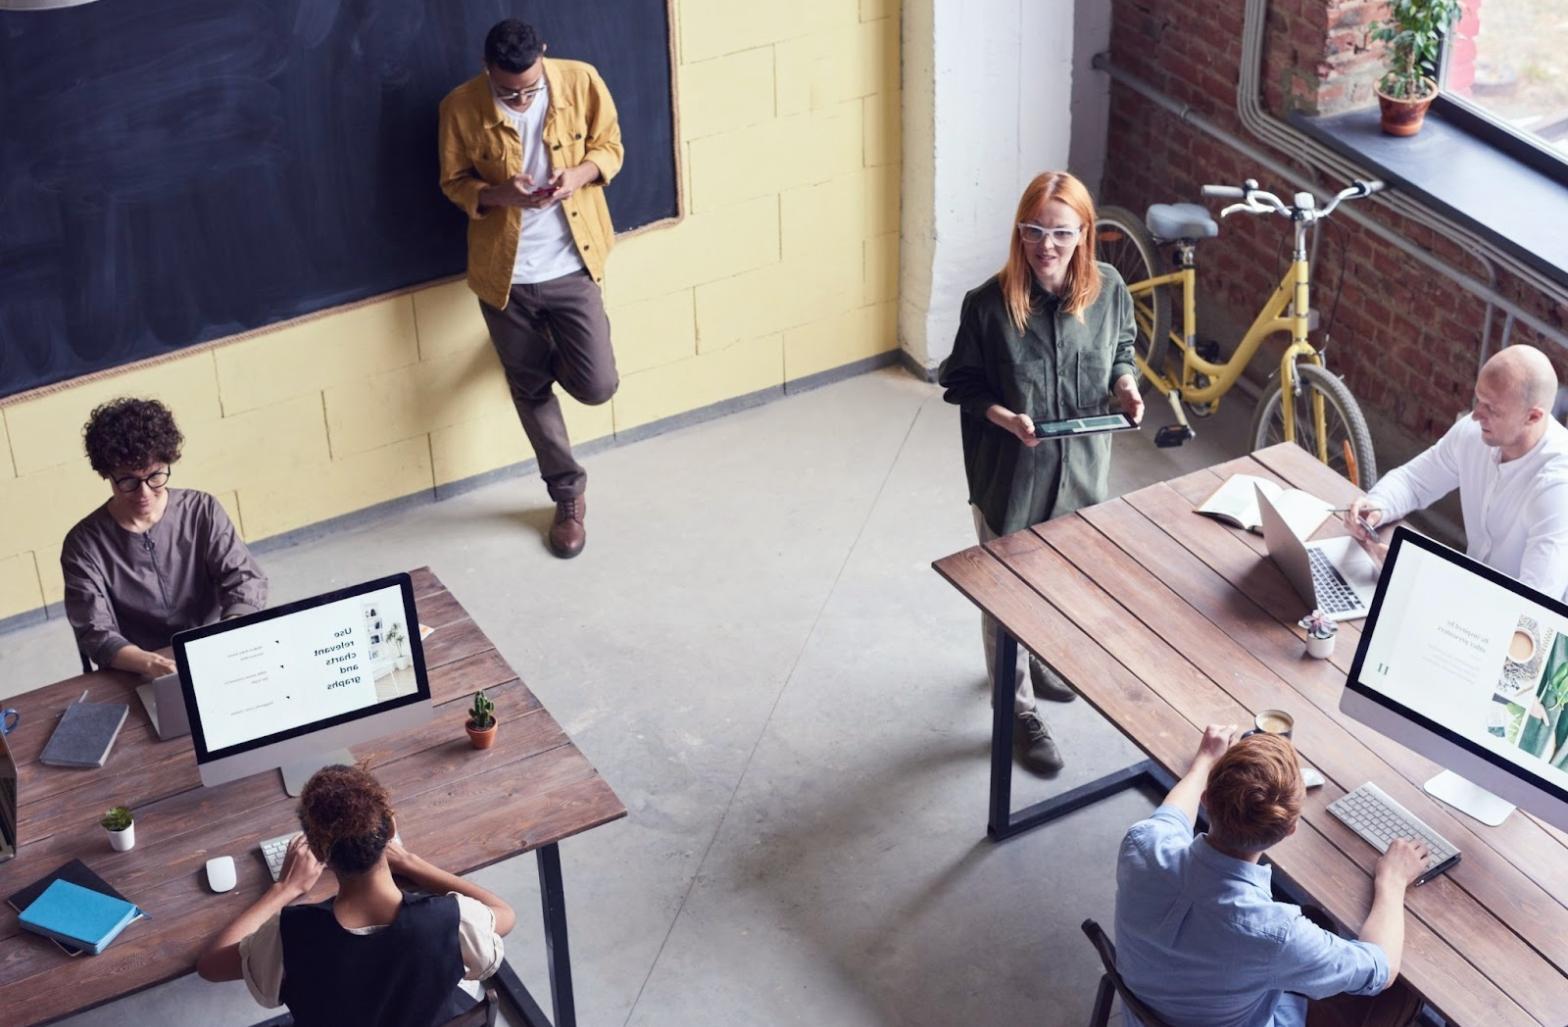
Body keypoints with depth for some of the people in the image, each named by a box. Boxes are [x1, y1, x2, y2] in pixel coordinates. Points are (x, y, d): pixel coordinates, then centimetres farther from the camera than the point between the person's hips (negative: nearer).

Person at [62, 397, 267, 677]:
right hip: (135, 681, -1)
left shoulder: (202, 511, 1)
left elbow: (246, 580, -4)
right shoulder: (84, 544, -5)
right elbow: (95, 635, -12)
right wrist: (150, 664, -32)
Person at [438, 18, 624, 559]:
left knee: (596, 386, -1)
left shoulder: (581, 81, -12)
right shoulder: (460, 108, -14)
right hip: (505, 273, 0)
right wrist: (500, 193, -22)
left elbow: (610, 147, 1)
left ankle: (550, 351, 35)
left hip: (571, 266, 0)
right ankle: (568, 494, 32)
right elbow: (454, 182, -1)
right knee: (531, 391, 11)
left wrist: (580, 174, -21)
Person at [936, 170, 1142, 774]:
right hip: (1010, 474, -4)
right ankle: (1020, 711, 28)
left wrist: (1125, 384, -13)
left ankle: (1043, 659, 54)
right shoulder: (990, 303, -21)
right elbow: (961, 382, -9)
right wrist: (1002, 416, -26)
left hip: (1081, 468, 4)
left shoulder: (1109, 290, -11)